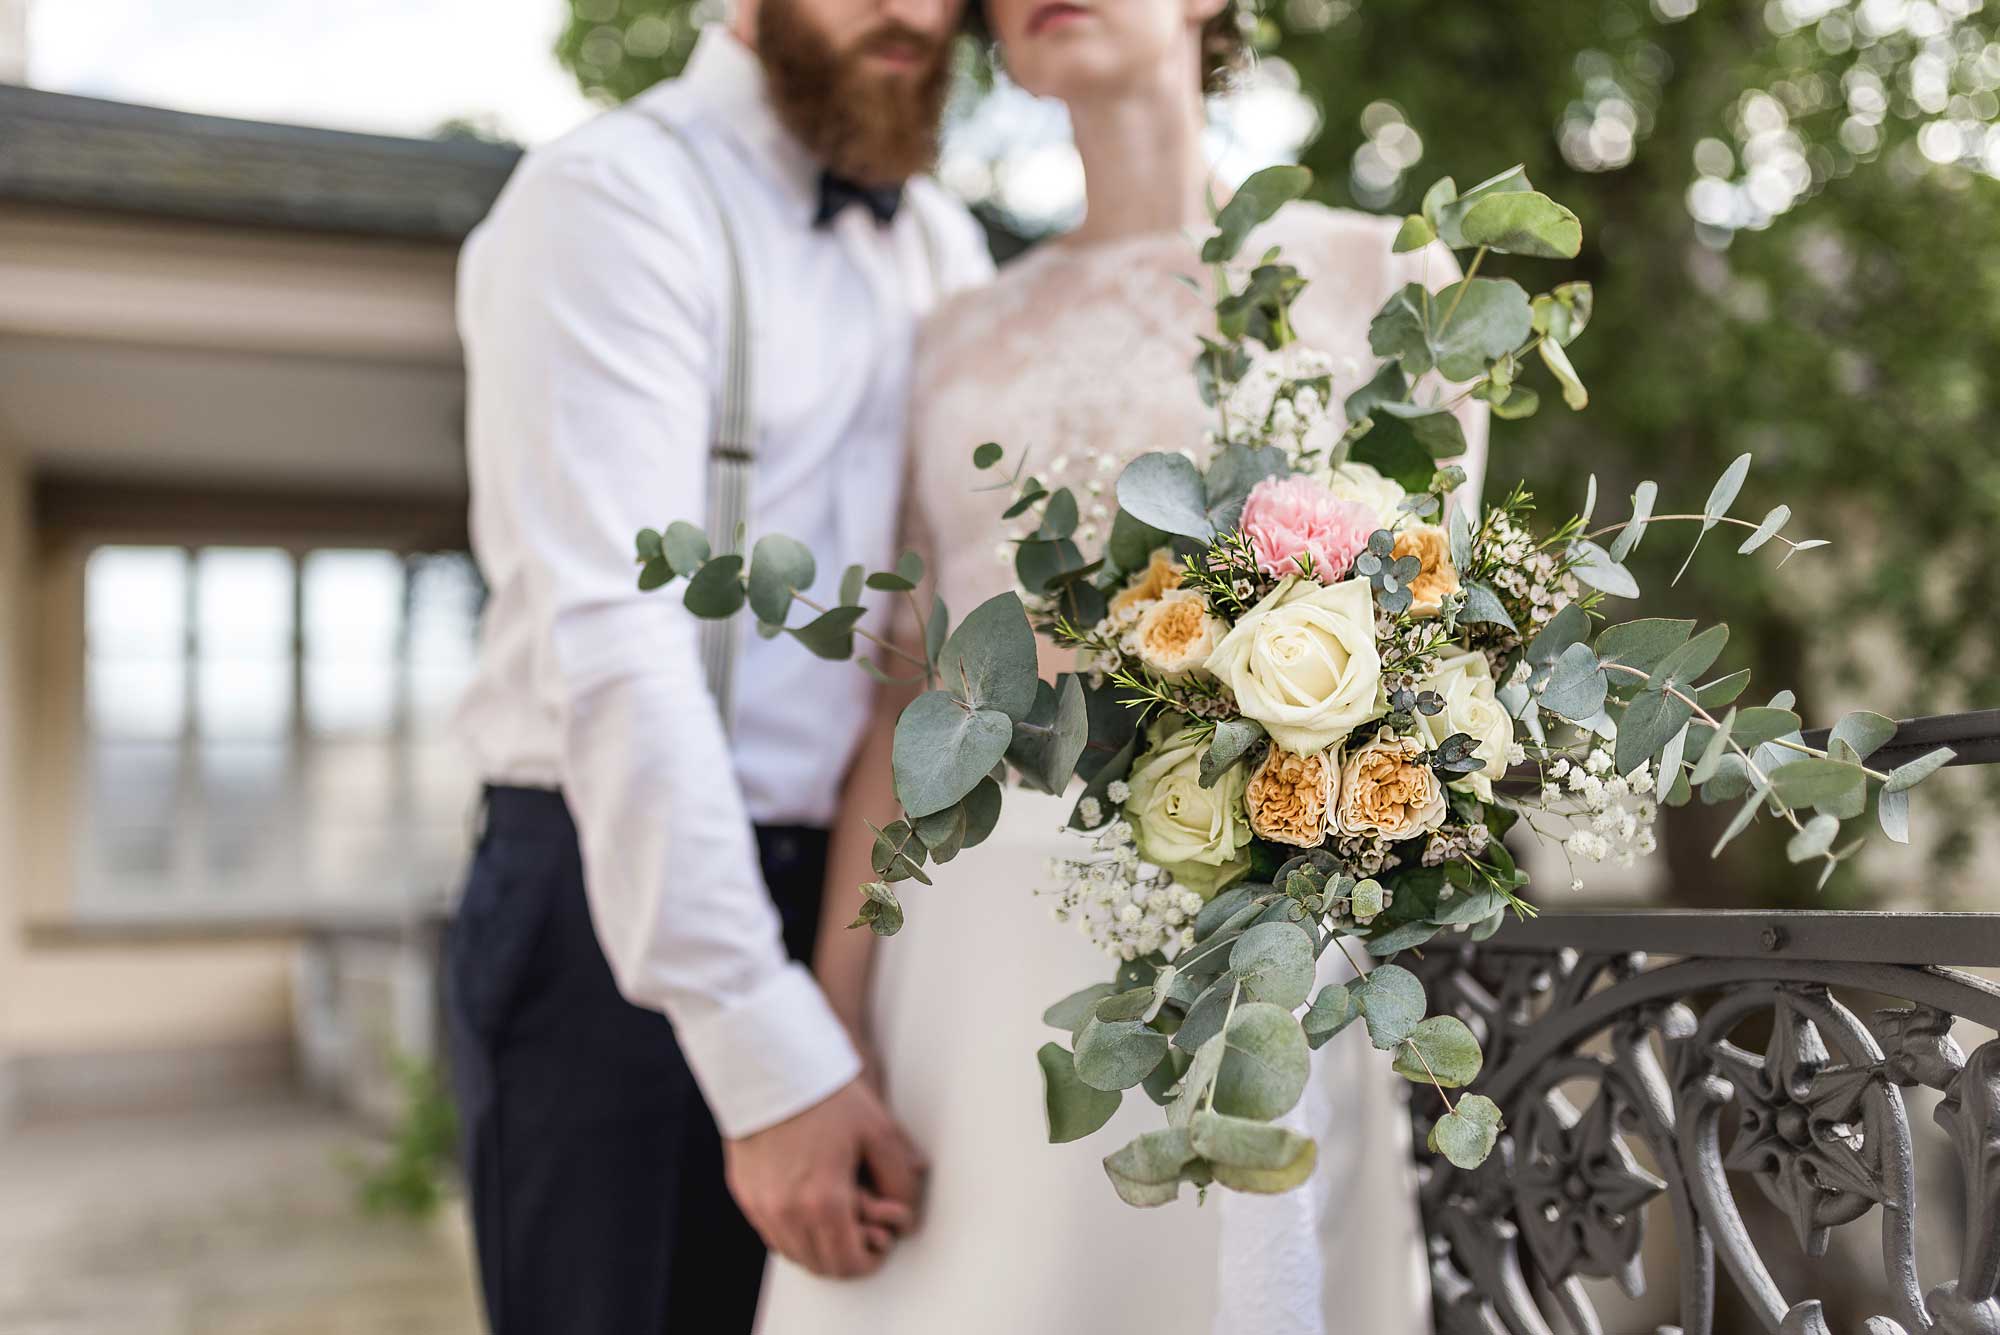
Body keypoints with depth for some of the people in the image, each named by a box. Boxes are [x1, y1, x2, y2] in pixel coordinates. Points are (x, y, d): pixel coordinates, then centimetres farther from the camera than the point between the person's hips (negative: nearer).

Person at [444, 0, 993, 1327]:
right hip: (626, 910, -6)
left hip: (858, 916, 7)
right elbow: (612, 645, -19)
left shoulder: (942, 243, 13)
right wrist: (765, 1054, -24)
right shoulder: (613, 197, -9)